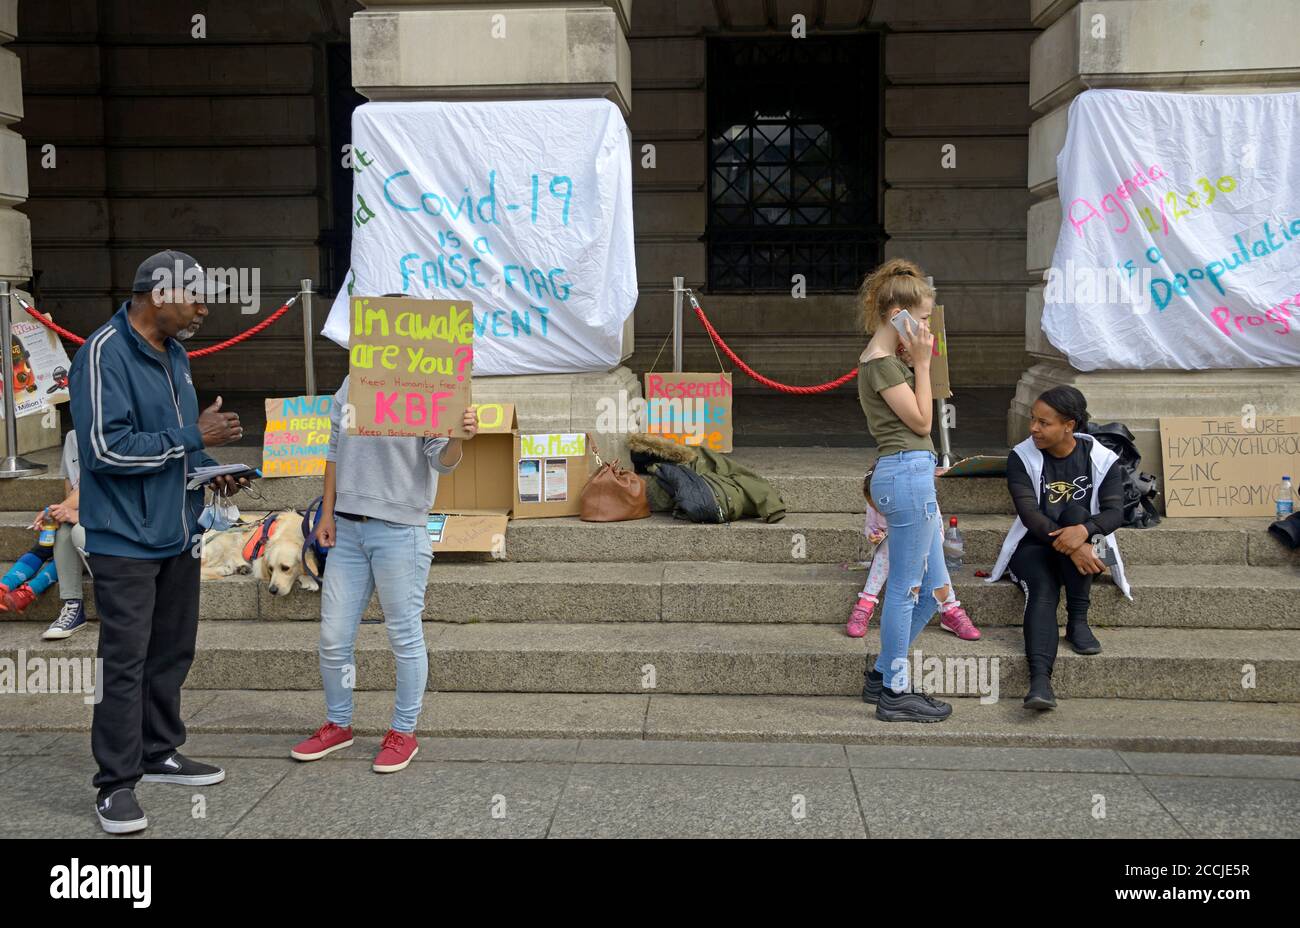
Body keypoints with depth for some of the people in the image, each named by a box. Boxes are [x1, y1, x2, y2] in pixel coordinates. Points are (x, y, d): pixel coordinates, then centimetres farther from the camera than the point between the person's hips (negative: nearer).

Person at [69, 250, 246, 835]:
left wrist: (208, 469, 2)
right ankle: (116, 784, 10)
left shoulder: (174, 353, 10)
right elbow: (107, 447, -24)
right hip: (126, 540, -8)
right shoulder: (104, 353, -17)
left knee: (172, 652, 16)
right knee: (126, 662, -1)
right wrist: (193, 437, -19)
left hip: (177, 534, 8)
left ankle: (159, 753, 31)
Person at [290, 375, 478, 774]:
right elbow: (335, 452, 15)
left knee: (405, 636, 5)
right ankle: (337, 725, 31)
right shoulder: (351, 385, 7)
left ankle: (403, 732, 21)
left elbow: (441, 461, -14)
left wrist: (457, 438, -37)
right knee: (333, 636, 12)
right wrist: (327, 513, 10)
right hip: (346, 529, 5)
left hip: (399, 532, -5)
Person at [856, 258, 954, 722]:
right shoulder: (882, 363, -13)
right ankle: (894, 694, 10)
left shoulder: (888, 358, 17)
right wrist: (921, 362, -6)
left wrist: (917, 360, 15)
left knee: (935, 587, 16)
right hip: (906, 473, -11)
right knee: (905, 589, -1)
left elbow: (919, 417, 19)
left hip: (913, 475, 11)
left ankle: (881, 675, 25)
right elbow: (922, 421, -9)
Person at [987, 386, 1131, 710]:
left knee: (1075, 512, -31)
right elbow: (1028, 513, -18)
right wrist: (1068, 546, -33)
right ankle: (1040, 680, -52)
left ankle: (1078, 620, -28)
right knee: (1042, 590, -32)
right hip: (1034, 545, -1)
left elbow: (1115, 512, -15)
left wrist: (1084, 531, -38)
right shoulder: (1021, 457, -6)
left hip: (1085, 548, 1)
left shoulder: (1102, 459, -4)